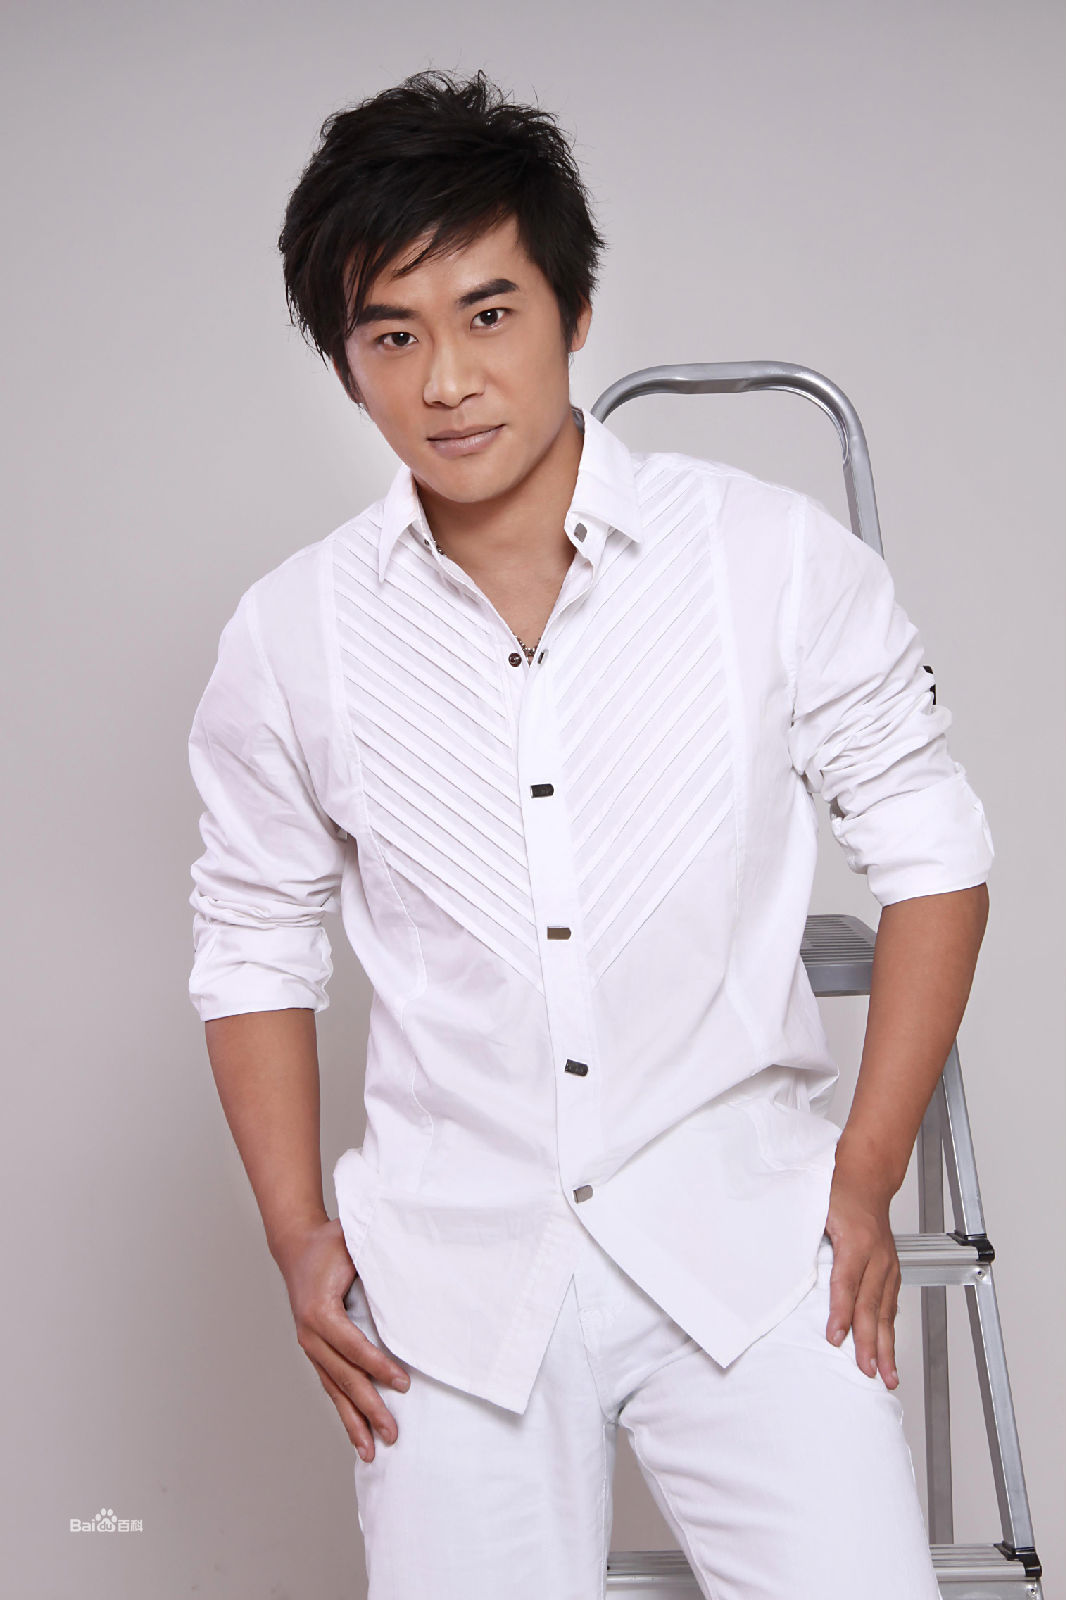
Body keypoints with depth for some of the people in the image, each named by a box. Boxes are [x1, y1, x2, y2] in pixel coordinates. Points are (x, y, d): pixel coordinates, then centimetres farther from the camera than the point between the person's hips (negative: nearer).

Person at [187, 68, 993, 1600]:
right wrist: (299, 1237, 4)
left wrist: (867, 1177, -2)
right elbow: (256, 946, 10)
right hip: (451, 1269, 1)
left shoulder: (776, 556, -6)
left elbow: (931, 852, 1)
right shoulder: (290, 638, -1)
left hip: (745, 1239, -1)